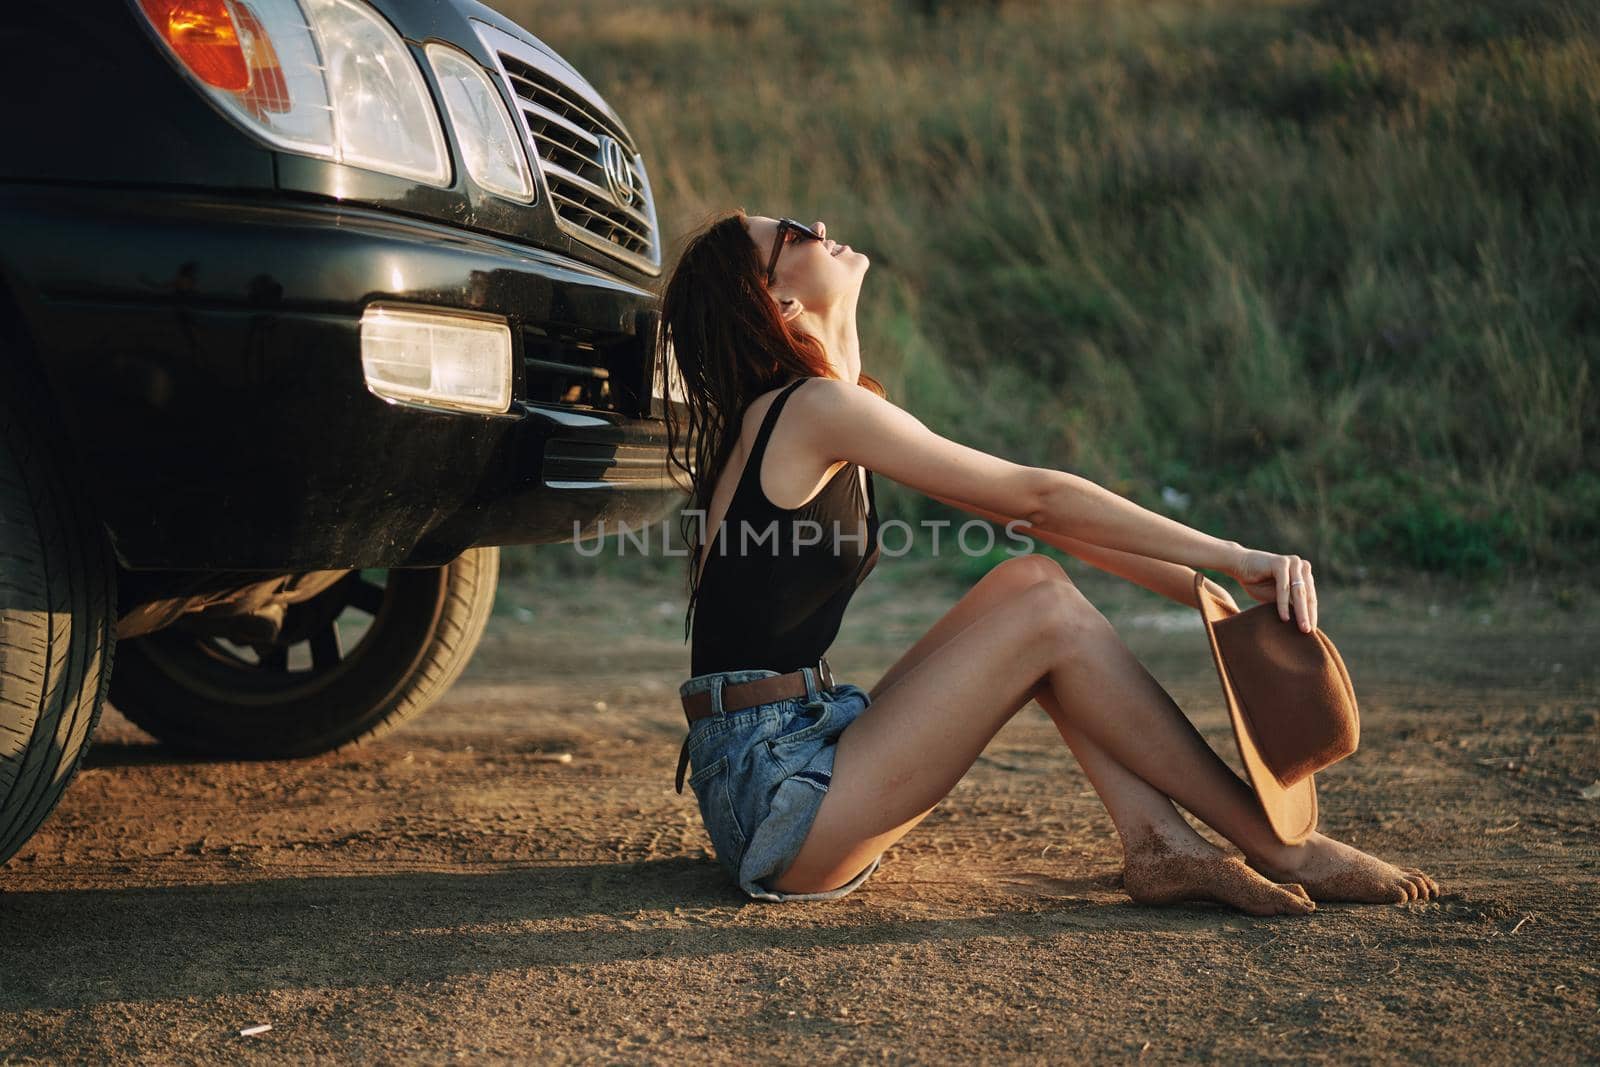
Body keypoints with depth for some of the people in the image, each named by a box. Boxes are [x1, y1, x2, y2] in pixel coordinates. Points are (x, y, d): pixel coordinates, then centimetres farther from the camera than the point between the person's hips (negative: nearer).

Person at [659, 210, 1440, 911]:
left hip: (803, 760, 9)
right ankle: (1284, 852, -6)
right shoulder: (813, 408, -12)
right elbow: (1037, 496, -14)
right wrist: (1234, 558, -10)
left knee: (1031, 580, 3)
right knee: (1048, 613, -13)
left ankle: (1157, 842, -6)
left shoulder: (835, 415, 16)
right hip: (772, 792, -9)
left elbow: (1034, 508, 13)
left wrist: (1209, 587, 6)